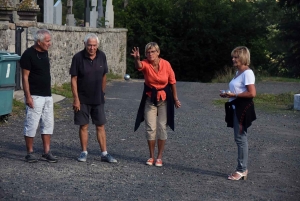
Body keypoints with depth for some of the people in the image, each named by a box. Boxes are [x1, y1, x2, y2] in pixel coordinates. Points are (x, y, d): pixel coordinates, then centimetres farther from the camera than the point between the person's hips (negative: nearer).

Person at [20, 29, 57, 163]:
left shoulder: (44, 53, 10)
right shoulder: (28, 54, -13)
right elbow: (25, 77, -14)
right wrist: (28, 96, -18)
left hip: (47, 95, 8)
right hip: (35, 96, -8)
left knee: (48, 124, 9)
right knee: (32, 124, -3)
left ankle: (46, 152, 14)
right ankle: (30, 153, 7)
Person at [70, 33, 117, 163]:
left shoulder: (102, 56, -1)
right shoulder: (78, 58, -11)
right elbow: (73, 79, -10)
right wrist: (76, 98, -13)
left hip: (98, 99, 3)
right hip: (82, 99, -3)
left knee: (100, 126, 5)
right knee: (83, 126, 5)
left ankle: (104, 154, 9)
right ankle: (84, 152, 15)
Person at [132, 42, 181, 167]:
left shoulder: (166, 64, -12)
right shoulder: (145, 64, -14)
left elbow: (172, 82, -1)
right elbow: (139, 66, -39)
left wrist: (175, 98, 2)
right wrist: (136, 58, -62)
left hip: (164, 99, 0)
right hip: (150, 99, 1)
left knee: (162, 127, 0)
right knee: (150, 128, 2)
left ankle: (159, 157, 10)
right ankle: (151, 156, 14)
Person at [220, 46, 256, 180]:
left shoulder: (247, 73, -14)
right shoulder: (238, 72, 15)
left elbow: (252, 93, -21)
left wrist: (234, 95, -18)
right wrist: (228, 95, 7)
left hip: (243, 108, -10)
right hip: (236, 108, 10)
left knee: (240, 138, -6)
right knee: (239, 138, 12)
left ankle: (242, 170, 0)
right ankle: (242, 169, 17)